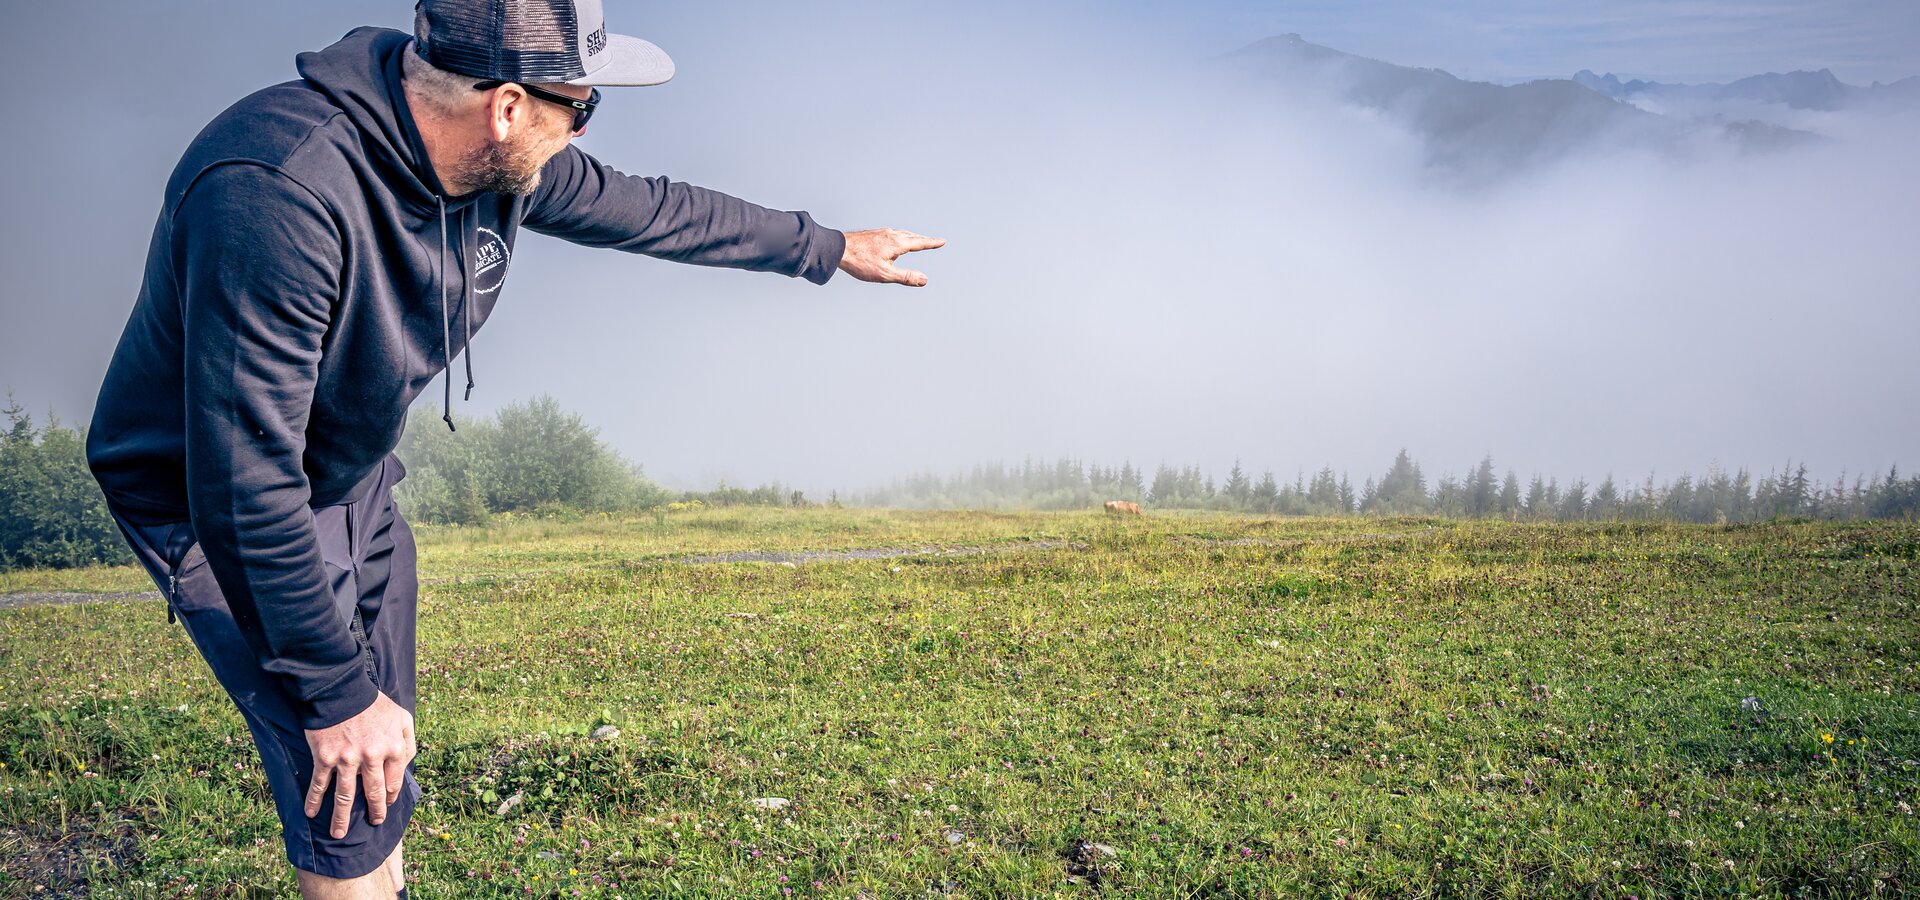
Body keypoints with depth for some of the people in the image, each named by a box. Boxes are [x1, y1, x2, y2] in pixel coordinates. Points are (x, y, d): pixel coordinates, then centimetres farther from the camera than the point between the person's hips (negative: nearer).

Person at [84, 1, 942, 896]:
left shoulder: (500, 163, -14)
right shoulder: (277, 191, -40)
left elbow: (648, 208, 6)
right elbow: (248, 485, -36)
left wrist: (830, 249, 17)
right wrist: (339, 694, -28)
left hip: (355, 482, 8)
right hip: (223, 510, -7)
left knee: (384, 756, 18)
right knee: (348, 788, -9)